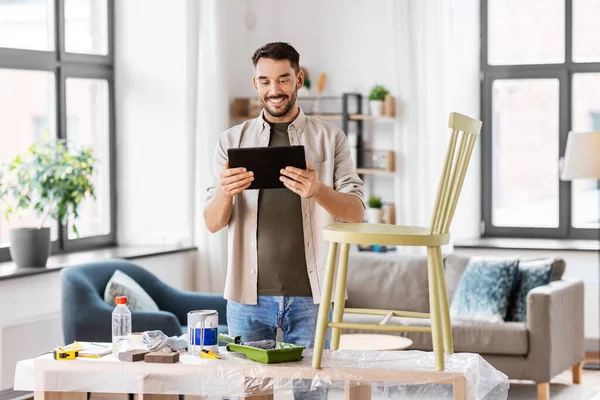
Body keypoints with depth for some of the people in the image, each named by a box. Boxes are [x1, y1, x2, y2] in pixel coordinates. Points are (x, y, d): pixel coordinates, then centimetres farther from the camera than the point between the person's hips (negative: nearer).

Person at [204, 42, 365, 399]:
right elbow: (213, 223, 4)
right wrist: (225, 194, -19)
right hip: (249, 294, 1)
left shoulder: (330, 138, 5)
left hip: (310, 294, -1)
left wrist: (317, 191, -23)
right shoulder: (232, 141, 8)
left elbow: (356, 212, -3)